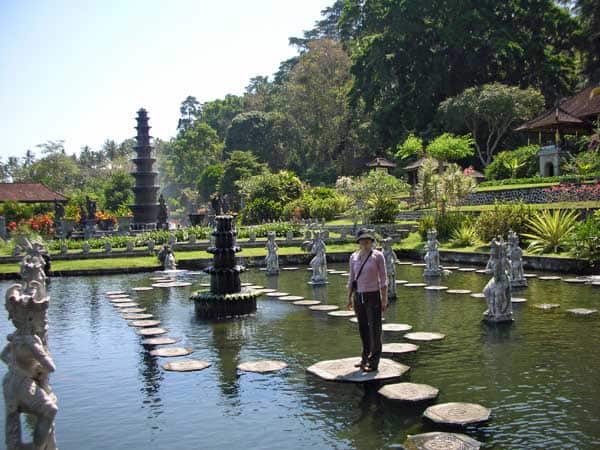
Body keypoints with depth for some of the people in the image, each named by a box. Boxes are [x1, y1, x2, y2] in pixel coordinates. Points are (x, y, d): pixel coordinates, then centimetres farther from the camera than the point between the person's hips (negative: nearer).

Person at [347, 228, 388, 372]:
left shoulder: (378, 255, -7)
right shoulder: (354, 257, 5)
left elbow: (383, 279, -7)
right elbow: (351, 279, 11)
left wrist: (384, 299, -10)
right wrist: (349, 298, 9)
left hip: (373, 296, -5)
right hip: (359, 297, 5)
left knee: (374, 329, 0)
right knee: (363, 329, 13)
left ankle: (373, 362, 7)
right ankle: (366, 358, 26)